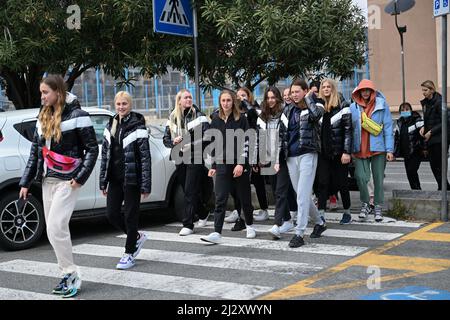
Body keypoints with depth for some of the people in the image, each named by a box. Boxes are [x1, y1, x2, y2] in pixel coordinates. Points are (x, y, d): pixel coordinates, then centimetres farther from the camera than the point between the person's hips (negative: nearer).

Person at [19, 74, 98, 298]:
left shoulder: (76, 115, -7)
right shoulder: (43, 117, 13)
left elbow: (92, 149, -7)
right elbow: (35, 152, 16)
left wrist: (80, 177, -13)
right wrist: (25, 183, 14)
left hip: (67, 181, -7)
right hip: (48, 180, 7)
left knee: (56, 228, -13)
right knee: (54, 230, 8)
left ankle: (72, 275, -1)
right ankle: (68, 274, 18)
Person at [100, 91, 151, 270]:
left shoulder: (137, 127, -8)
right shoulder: (110, 126, 10)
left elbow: (145, 158, -10)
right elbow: (105, 154, 13)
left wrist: (146, 186, -14)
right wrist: (103, 182, 10)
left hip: (132, 179, -6)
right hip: (115, 179, 6)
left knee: (130, 216, 2)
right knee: (111, 214, 6)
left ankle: (129, 254, 16)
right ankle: (138, 236, 29)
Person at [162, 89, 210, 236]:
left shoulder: (198, 115, -3)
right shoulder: (172, 118, 11)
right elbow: (165, 139, 11)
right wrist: (174, 142, -9)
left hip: (195, 159, -5)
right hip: (180, 160, 5)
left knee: (190, 192, -8)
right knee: (187, 190, 14)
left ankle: (188, 225, -4)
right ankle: (203, 214, 36)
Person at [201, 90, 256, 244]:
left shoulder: (241, 118, -3)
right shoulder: (216, 119, 9)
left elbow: (246, 142, -8)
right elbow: (214, 144, 14)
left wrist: (241, 163, -17)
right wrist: (213, 165, 12)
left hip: (240, 164, -3)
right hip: (222, 164, 3)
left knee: (244, 196, 9)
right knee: (220, 200, -5)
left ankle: (249, 225, 30)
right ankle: (217, 233, -8)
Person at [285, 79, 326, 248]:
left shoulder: (314, 106, -2)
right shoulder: (289, 109, 13)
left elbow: (317, 114, -26)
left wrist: (308, 98, -12)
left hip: (307, 154, -6)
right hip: (291, 156, 6)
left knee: (302, 196, -11)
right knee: (302, 195, 13)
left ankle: (299, 234, -9)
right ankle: (319, 223, 32)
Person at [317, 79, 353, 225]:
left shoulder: (342, 105, -3)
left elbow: (348, 129, -7)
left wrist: (347, 152, -13)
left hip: (339, 152, -3)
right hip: (323, 152, 3)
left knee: (341, 183, 6)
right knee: (323, 183, -2)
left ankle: (347, 212, 21)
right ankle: (321, 214, -2)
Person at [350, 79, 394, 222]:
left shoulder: (382, 105, 1)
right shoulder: (353, 107, 4)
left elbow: (388, 128, 0)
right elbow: (349, 129, 6)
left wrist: (389, 149, -6)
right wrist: (349, 150, -1)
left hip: (378, 148, -1)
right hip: (359, 150, 1)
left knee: (378, 179, 5)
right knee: (361, 177, -8)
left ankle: (378, 207, 17)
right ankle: (365, 204, 14)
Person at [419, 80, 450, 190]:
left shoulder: (439, 102, -11)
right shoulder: (425, 103, 13)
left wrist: (431, 132, -16)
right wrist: (423, 127, 2)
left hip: (440, 139, -8)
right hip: (430, 140, 8)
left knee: (439, 165, -5)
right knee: (433, 165, 9)